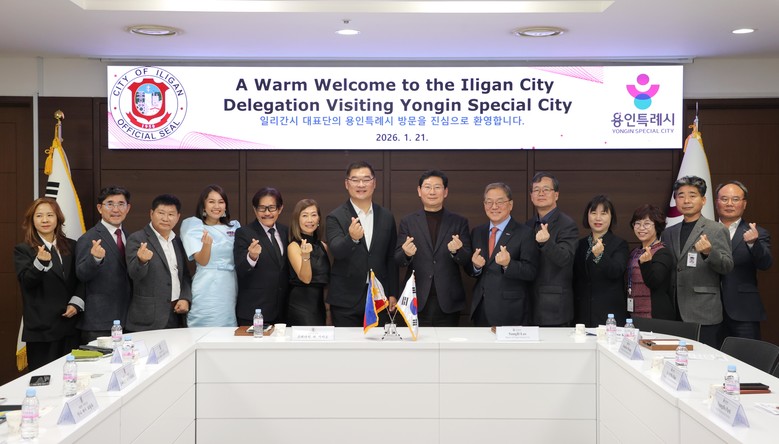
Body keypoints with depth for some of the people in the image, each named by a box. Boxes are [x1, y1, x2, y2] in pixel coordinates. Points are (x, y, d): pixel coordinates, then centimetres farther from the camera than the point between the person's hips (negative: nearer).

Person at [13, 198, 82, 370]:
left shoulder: (71, 246, 11)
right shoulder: (23, 250, 1)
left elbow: (81, 279, 12)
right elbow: (26, 281, -12)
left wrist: (76, 303, -4)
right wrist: (40, 262, -30)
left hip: (70, 325, 3)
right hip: (41, 328, -3)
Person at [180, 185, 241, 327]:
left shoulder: (234, 226, 11)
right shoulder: (194, 226, -1)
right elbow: (202, 261, -10)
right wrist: (207, 243, -28)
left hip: (231, 289, 4)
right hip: (207, 292, -4)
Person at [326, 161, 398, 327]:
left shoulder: (386, 217, 7)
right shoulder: (335, 217, -4)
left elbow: (391, 258, 12)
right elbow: (336, 251, -19)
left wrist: (393, 294, 10)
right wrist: (352, 238, -40)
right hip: (346, 300, -3)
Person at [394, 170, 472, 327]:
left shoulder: (459, 222, 6)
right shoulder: (408, 222, 6)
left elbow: (468, 261, 2)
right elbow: (397, 260, 2)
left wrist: (456, 251, -19)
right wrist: (406, 253, -20)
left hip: (448, 302, 0)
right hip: (417, 301, 0)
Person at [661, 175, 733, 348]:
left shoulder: (717, 230, 0)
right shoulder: (668, 233, 14)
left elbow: (727, 267, -6)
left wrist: (709, 252, -24)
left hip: (703, 315, -4)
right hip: (674, 314, 4)